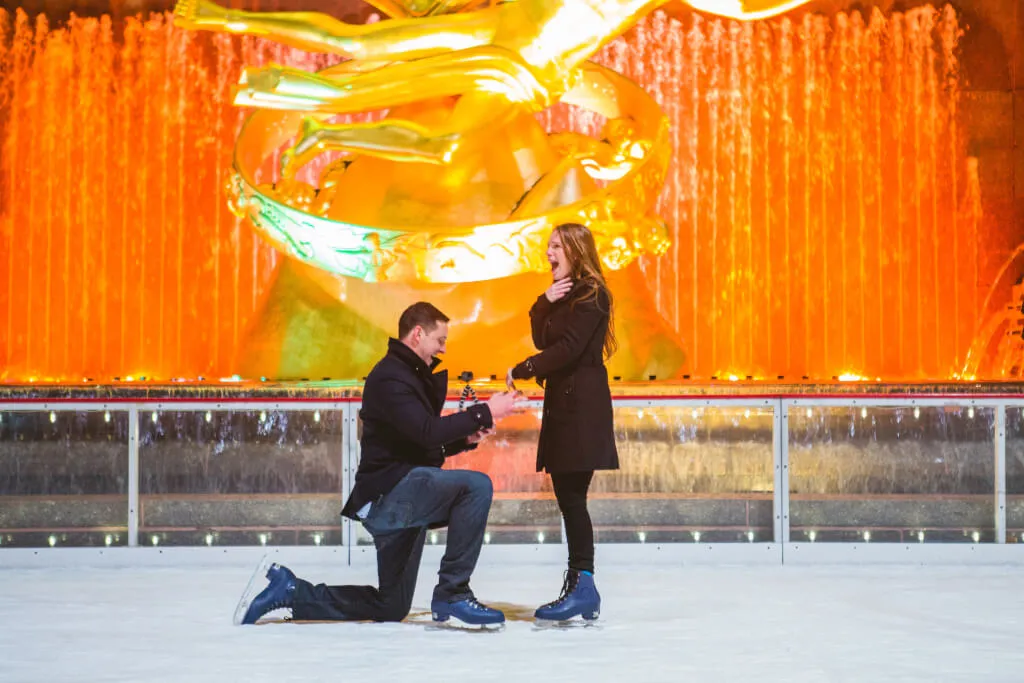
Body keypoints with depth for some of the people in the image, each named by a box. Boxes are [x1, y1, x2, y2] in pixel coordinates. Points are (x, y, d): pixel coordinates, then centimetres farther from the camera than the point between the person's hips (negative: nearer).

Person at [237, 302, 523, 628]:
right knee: (476, 485, -28)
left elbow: (425, 444, 22)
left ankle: (289, 589, 15)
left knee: (392, 608, 13)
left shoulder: (412, 375, 21)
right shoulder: (390, 377, -11)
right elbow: (427, 431, -23)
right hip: (387, 493, -10)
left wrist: (465, 439, 5)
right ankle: (452, 596, -23)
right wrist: (484, 413, -20)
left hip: (402, 497, 10)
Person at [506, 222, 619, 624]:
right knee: (567, 494, 6)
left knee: (572, 494, -12)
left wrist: (521, 371, -15)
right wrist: (544, 303, -4)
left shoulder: (591, 295, -9)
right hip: (562, 402, 9)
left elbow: (567, 348, -17)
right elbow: (542, 341, 9)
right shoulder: (562, 294, 19)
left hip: (582, 403, -9)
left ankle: (582, 585, -12)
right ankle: (580, 589, 9)